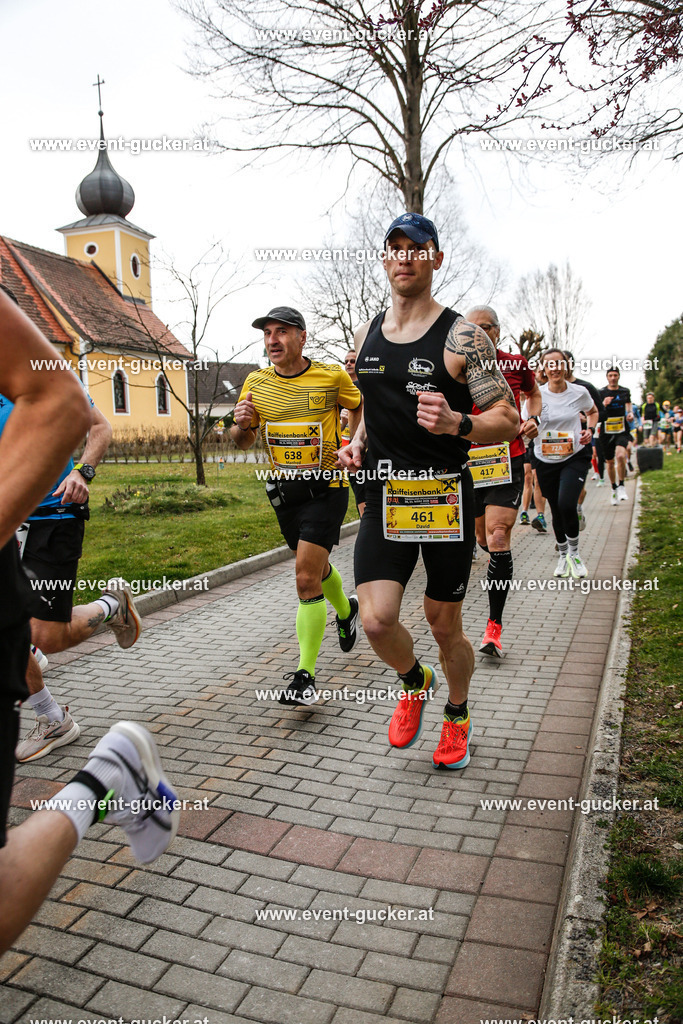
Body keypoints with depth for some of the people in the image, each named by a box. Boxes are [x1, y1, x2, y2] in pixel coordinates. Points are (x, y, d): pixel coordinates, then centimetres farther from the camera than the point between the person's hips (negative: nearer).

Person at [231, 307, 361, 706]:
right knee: (317, 566, 22)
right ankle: (346, 611, 53)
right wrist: (241, 424, -15)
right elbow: (244, 441, 8)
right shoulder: (256, 382, 2)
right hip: (284, 489, 5)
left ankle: (305, 676, -6)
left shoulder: (332, 376, -9)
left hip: (326, 487, -5)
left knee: (307, 578, -13)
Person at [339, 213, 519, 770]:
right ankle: (415, 682, 25)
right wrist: (357, 442, 6)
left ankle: (458, 715, 38)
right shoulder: (366, 334, 10)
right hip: (384, 499, 4)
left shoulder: (462, 337, -7)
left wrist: (456, 425, -28)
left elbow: (509, 420, -9)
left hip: (445, 499, -3)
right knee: (376, 620, -10)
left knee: (444, 627, 9)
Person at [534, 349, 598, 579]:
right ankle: (563, 555, 34)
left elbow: (593, 411, 18)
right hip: (545, 460, 1)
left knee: (566, 504, -21)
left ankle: (574, 552, 4)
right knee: (557, 510, 9)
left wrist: (590, 429, -1)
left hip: (575, 457, -1)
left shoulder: (579, 392, -3)